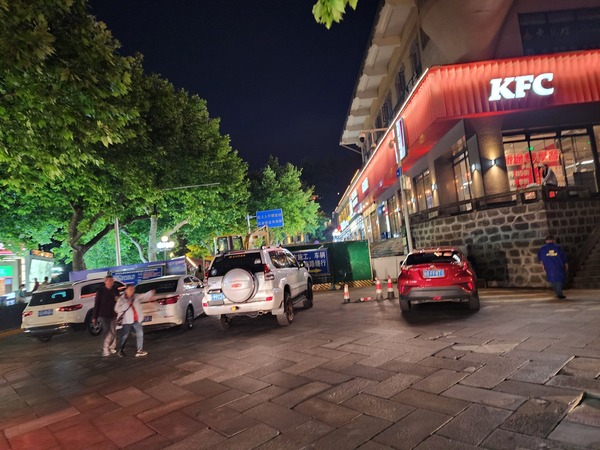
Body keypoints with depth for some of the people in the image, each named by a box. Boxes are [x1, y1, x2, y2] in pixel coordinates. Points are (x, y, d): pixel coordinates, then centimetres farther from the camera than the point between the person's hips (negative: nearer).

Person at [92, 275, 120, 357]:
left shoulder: (115, 290, 3)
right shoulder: (101, 291, -6)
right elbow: (96, 304, -6)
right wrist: (94, 317, -8)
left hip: (113, 315, 4)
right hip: (103, 315, -4)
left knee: (113, 332, 9)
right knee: (106, 332, -8)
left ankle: (112, 348, 21)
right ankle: (105, 350, -2)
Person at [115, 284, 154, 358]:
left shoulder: (136, 297, 5)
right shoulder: (121, 299, -3)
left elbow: (145, 296, -6)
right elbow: (117, 309, -12)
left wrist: (151, 292, -25)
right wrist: (127, 305, -18)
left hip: (137, 320, 3)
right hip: (127, 321, -3)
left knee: (140, 334, 1)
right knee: (124, 336, 7)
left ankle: (139, 350, 8)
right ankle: (121, 350, 27)